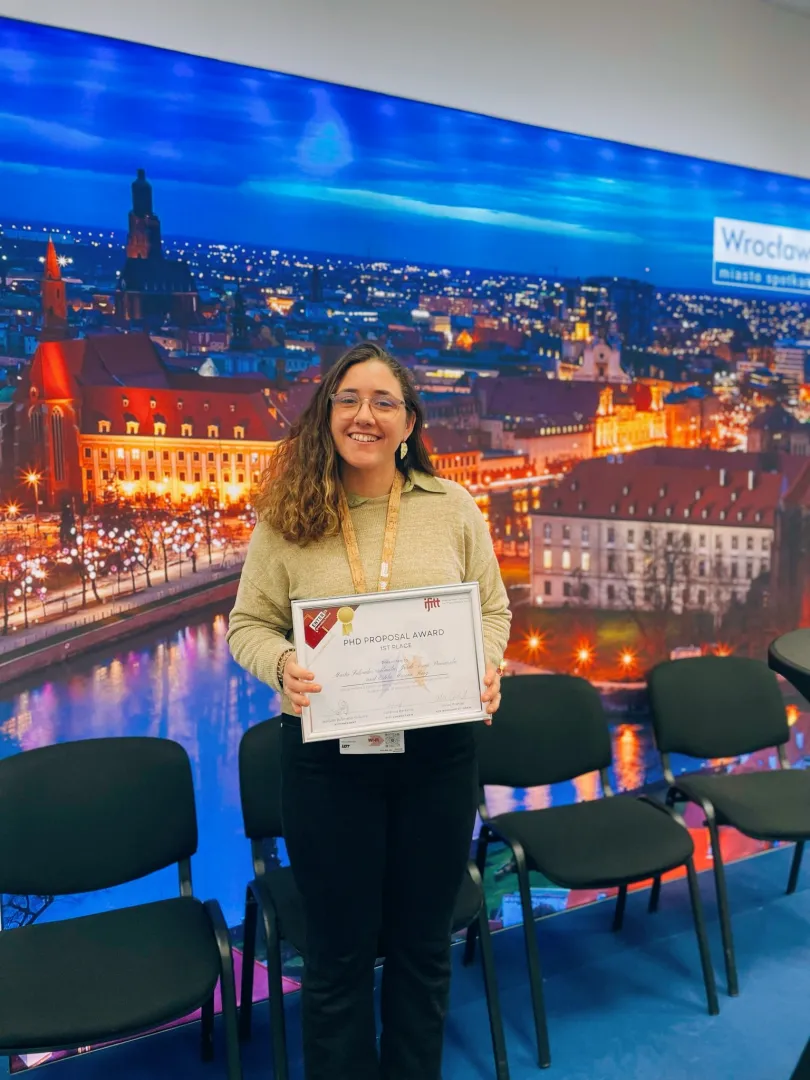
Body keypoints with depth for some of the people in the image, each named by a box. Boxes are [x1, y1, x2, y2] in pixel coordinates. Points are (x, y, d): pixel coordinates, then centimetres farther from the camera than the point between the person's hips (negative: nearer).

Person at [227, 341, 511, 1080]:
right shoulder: (287, 516, -5)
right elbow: (248, 624, 0)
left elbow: (493, 609, 6)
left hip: (439, 750, 2)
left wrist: (486, 666, -14)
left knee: (423, 943, 20)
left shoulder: (454, 507, -1)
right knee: (339, 951, 16)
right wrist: (283, 665, -21)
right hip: (327, 756, -1)